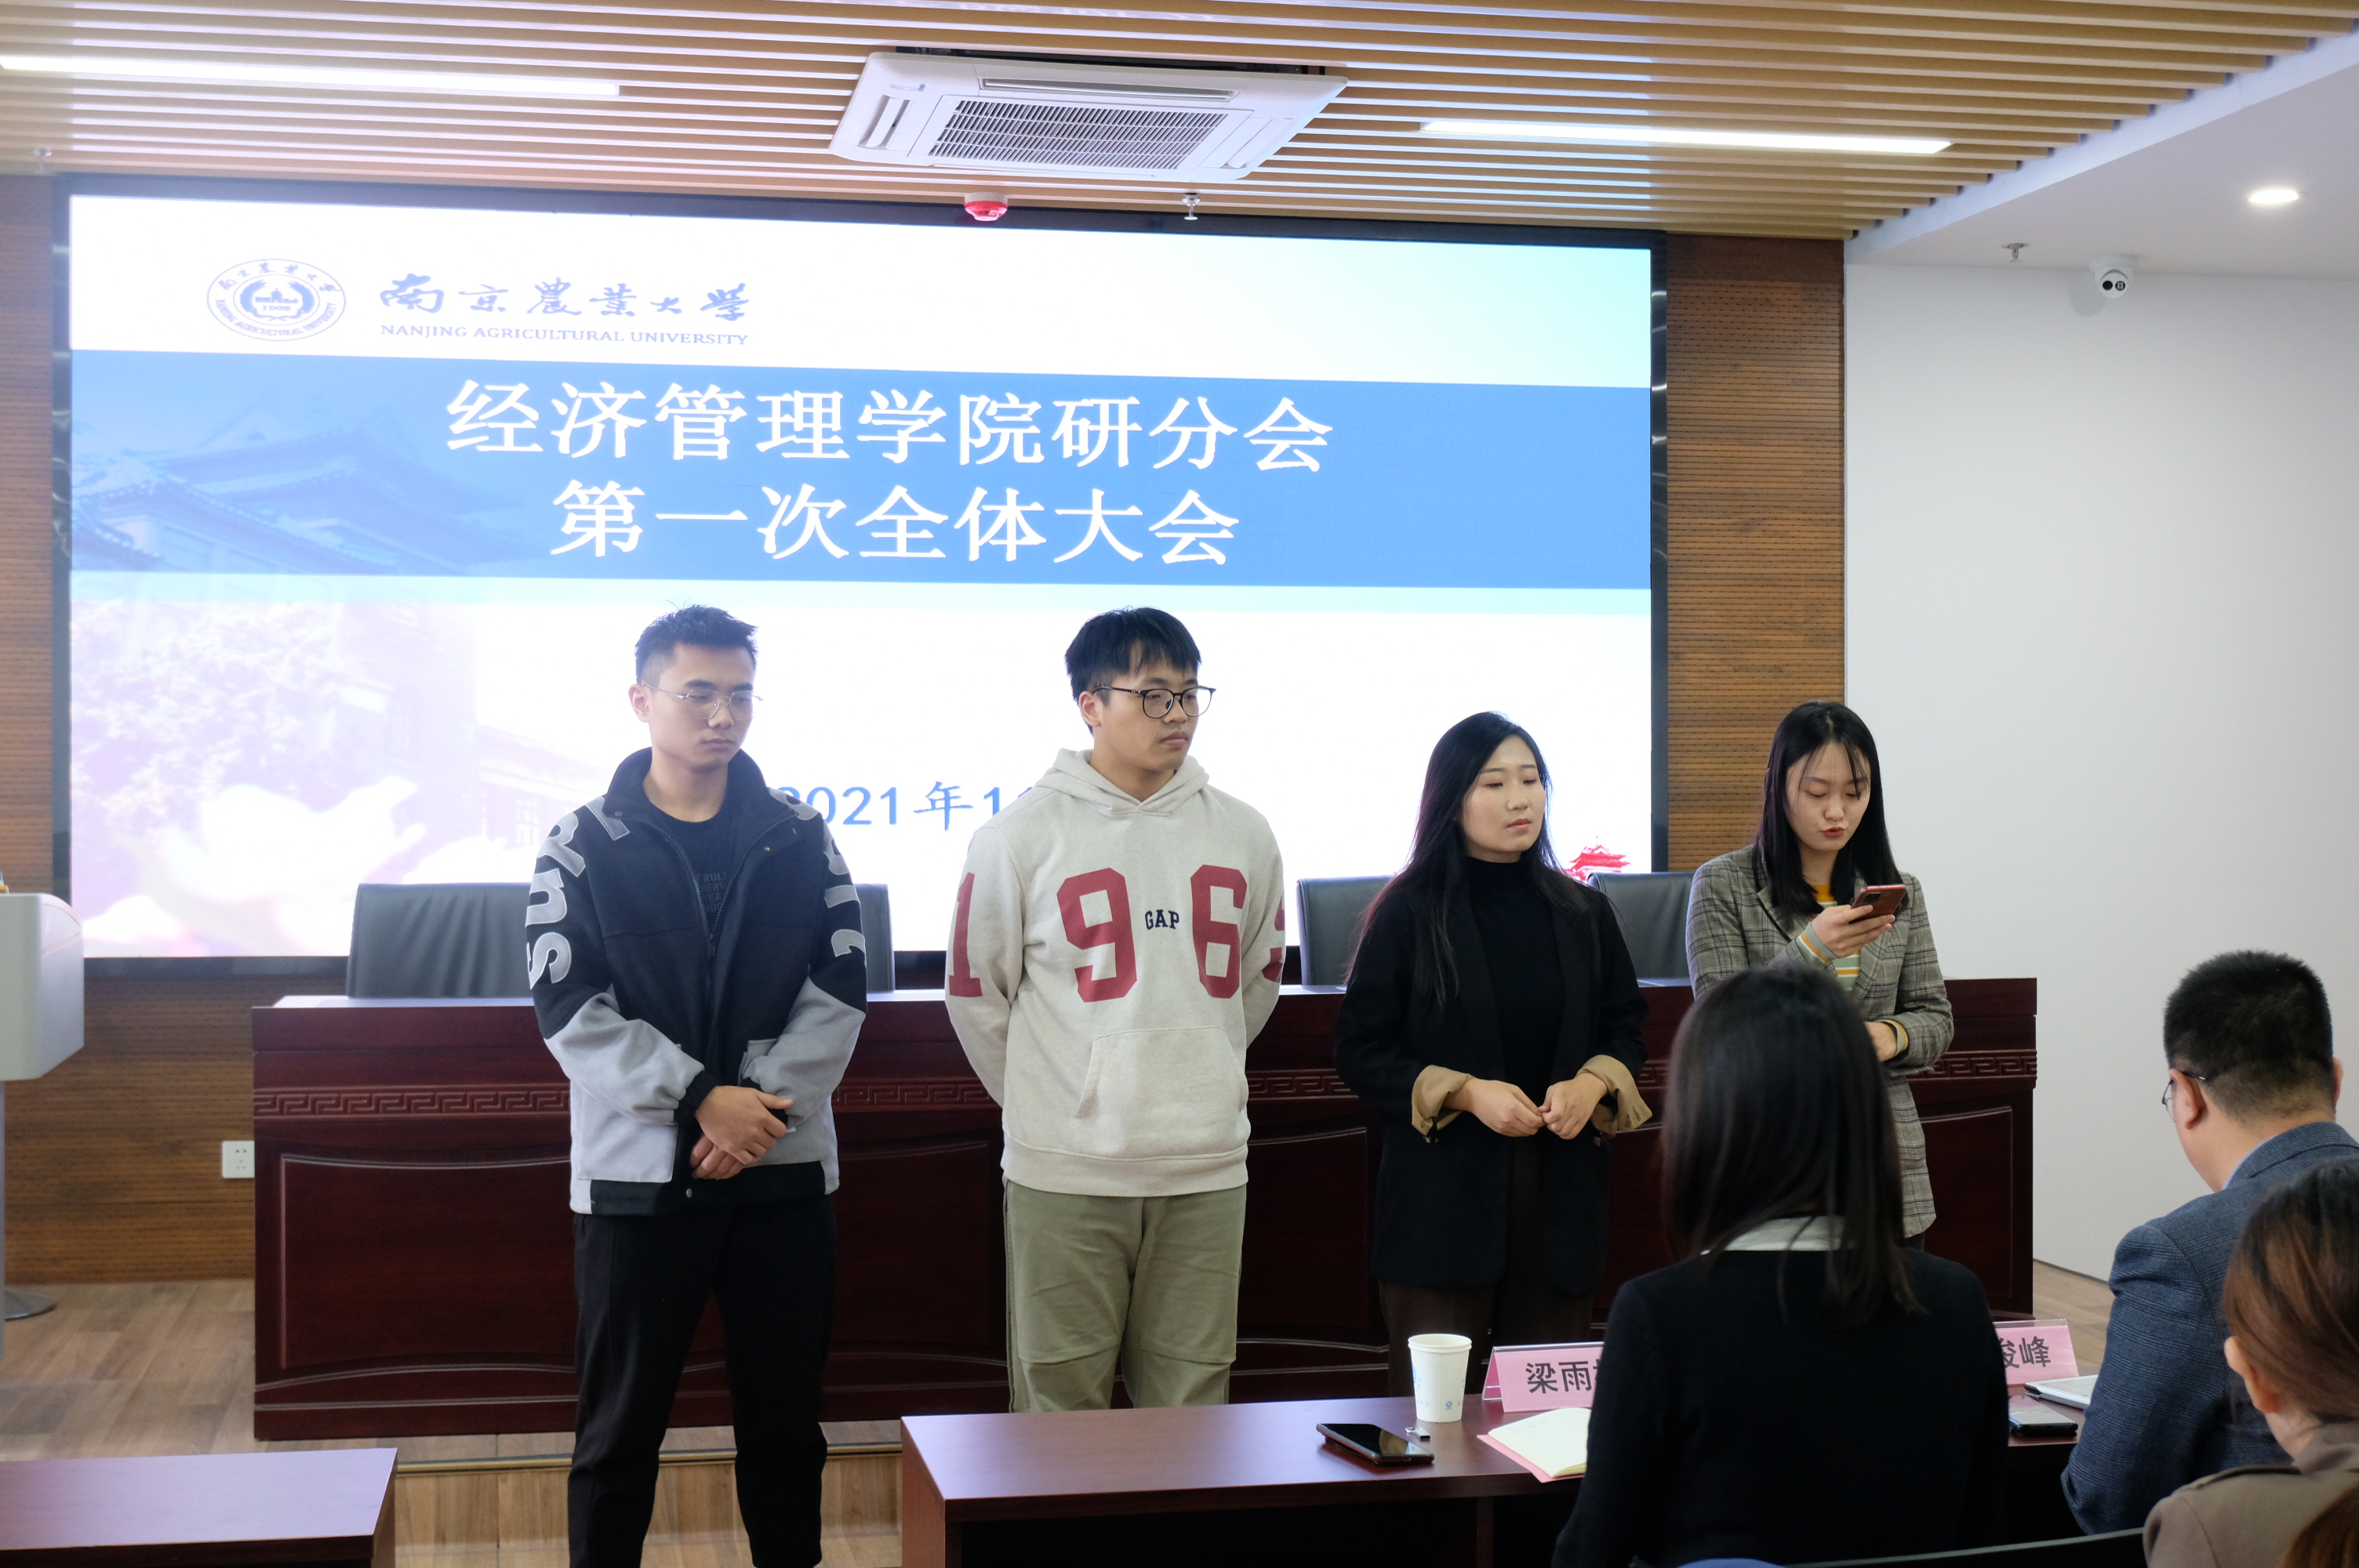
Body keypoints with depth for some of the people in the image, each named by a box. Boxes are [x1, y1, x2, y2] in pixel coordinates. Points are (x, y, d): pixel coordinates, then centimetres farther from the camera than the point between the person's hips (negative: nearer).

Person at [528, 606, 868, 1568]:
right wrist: (701, 1099, -17)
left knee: (784, 1418, 11)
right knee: (620, 1426, 7)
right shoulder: (583, 845, -1)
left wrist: (760, 1105, -14)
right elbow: (570, 1009, -8)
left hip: (783, 1167, 2)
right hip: (636, 1169, -2)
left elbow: (840, 988, 0)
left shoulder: (800, 838, 5)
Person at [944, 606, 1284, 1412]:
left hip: (1205, 1171, 3)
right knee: (1059, 1408, 3)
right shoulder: (1021, 836, -2)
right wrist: (1045, 1104, 9)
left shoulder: (1242, 834, 8)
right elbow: (977, 995, 5)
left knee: (1191, 1406, 9)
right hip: (1065, 1173, -3)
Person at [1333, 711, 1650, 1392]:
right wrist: (1464, 1093, -16)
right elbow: (1360, 1049, -3)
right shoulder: (1409, 913, -2)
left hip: (1560, 1188, 4)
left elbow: (1627, 1026, 16)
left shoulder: (1583, 913, 10)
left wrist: (1592, 1084, -6)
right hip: (1442, 1189, -3)